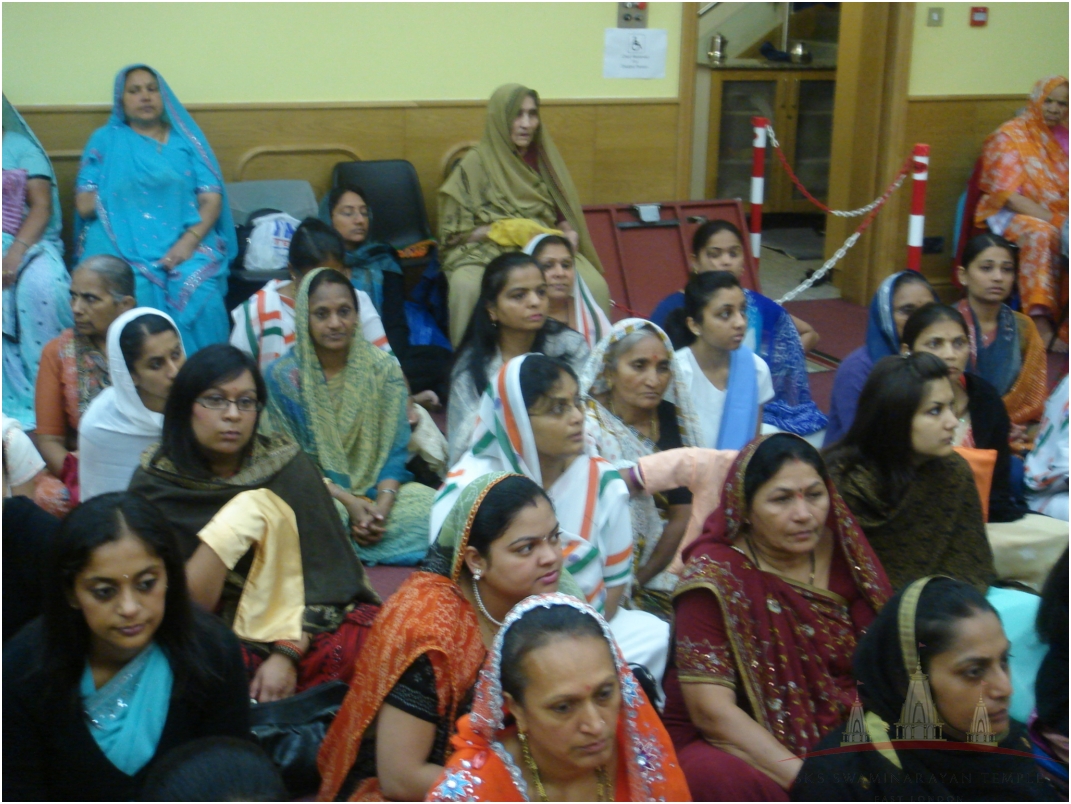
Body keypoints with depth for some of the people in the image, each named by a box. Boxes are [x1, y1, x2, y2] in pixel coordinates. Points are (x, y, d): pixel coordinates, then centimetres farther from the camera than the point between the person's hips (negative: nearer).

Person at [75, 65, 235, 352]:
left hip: (187, 244, 1)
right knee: (137, 295, -32)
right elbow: (84, 204, 7)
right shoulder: (105, 140, 16)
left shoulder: (186, 139, 17)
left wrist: (189, 241, -12)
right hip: (123, 246, 0)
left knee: (201, 296, -31)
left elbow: (212, 199, 4)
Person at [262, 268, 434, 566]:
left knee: (432, 506, -26)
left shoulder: (385, 370, 2)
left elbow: (395, 452, 1)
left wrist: (382, 504, -20)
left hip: (376, 490, 3)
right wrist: (349, 503, -19)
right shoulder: (283, 375, -4)